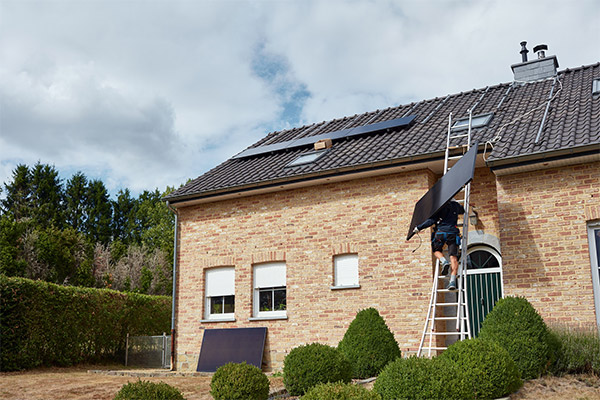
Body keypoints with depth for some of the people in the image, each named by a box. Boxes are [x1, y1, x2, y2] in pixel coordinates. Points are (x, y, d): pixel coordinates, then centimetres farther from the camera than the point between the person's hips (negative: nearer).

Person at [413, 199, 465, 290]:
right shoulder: (456, 205, 15)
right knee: (453, 257, -2)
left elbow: (431, 220, -4)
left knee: (436, 250, 22)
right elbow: (462, 211, 39)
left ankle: (444, 261, -9)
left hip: (441, 231, -2)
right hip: (453, 232, 2)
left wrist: (419, 227, 3)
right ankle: (453, 281, -14)